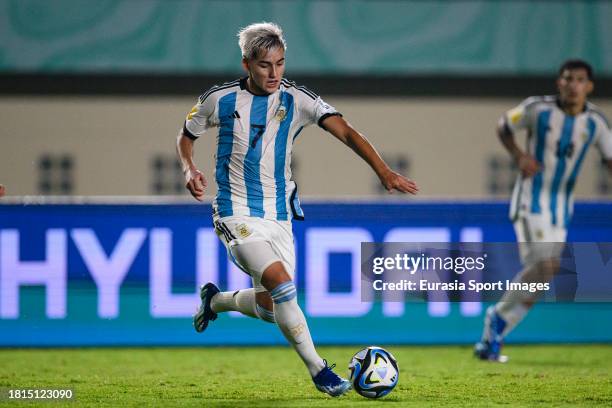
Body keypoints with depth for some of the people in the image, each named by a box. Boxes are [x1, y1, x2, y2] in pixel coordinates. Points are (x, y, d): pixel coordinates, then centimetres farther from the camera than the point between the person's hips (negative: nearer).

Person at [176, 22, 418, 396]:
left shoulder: (298, 100, -5)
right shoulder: (221, 99, -6)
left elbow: (345, 131, -18)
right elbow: (187, 135, 11)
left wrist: (383, 171, -31)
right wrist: (190, 169, -10)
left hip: (279, 216, 4)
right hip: (237, 214, -4)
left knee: (271, 308, 7)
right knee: (283, 285, -24)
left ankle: (215, 300, 38)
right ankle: (318, 370, -13)